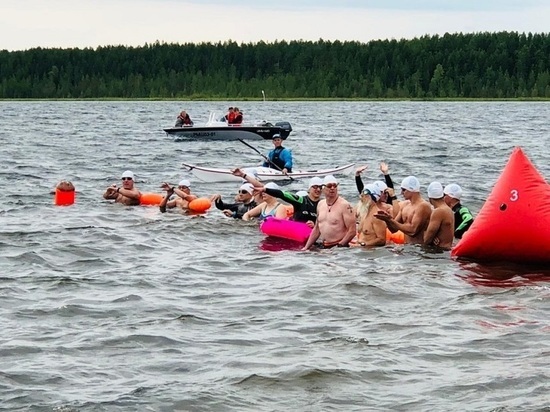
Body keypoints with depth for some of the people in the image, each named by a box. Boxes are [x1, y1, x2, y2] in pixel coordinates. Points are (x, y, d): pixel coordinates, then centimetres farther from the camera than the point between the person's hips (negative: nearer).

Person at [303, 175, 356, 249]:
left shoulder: (345, 205, -7)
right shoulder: (320, 204, 13)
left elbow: (352, 231, -10)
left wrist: (340, 245, -15)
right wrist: (306, 247, 18)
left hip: (340, 248, -5)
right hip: (322, 247, 5)